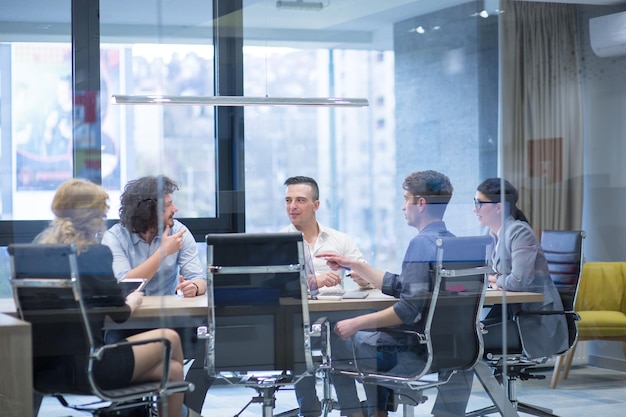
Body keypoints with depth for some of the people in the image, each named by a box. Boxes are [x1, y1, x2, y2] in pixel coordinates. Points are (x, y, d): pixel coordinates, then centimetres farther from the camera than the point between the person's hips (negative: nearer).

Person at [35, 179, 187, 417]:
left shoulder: (42, 248, 8)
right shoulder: (96, 253, -11)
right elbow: (119, 314, -6)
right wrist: (132, 302, 16)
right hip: (87, 366, -7)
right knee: (169, 337, 18)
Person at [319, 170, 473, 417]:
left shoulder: (422, 243, -20)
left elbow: (409, 309, -27)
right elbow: (399, 286, 17)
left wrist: (356, 323, -22)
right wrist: (352, 265, 18)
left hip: (416, 350, -9)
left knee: (335, 341, 6)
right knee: (370, 337, 33)